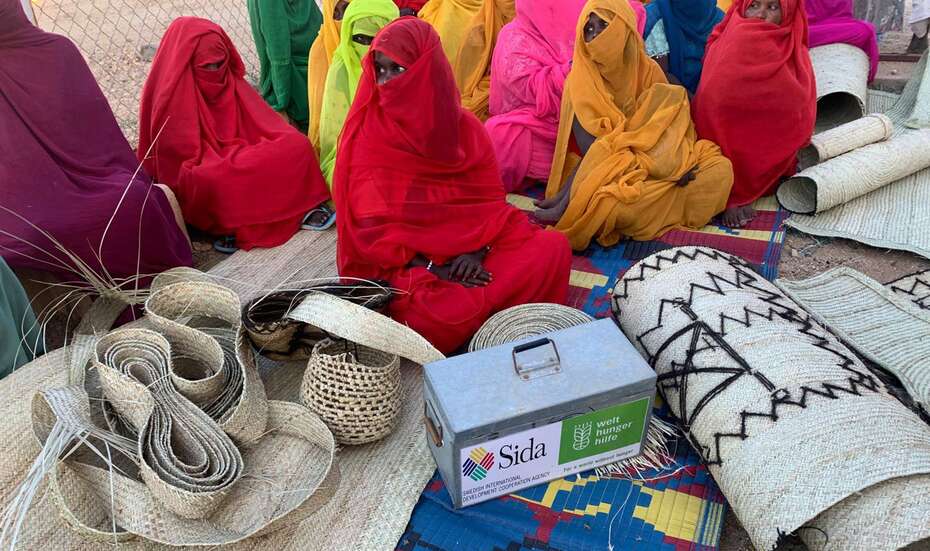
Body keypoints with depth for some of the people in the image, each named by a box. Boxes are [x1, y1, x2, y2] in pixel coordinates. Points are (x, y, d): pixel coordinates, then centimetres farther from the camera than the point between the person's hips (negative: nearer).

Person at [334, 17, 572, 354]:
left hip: (470, 247, 4)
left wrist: (476, 250, -15)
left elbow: (490, 197, 4)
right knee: (441, 317, -33)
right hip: (404, 263, -4)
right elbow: (372, 226, -10)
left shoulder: (464, 126, 2)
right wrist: (433, 270, -17)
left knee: (553, 246, -14)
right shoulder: (367, 136, -8)